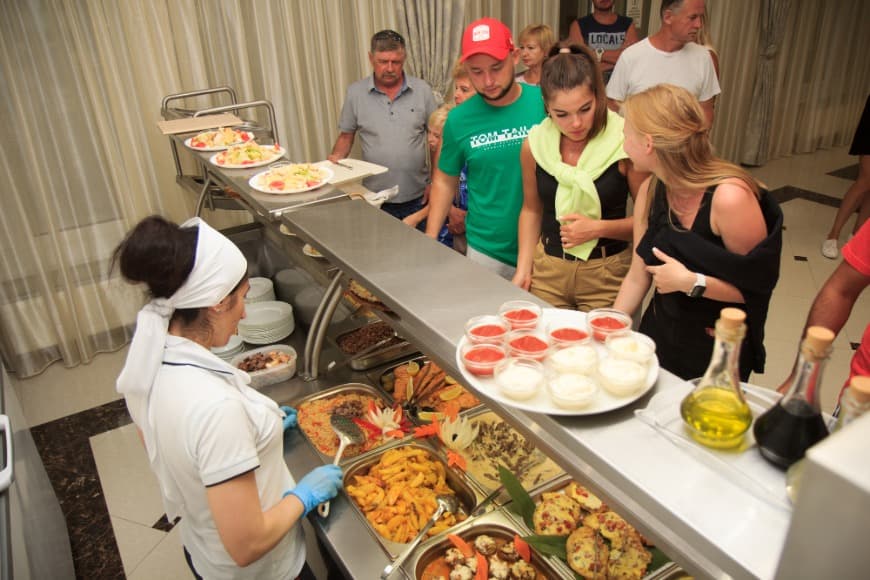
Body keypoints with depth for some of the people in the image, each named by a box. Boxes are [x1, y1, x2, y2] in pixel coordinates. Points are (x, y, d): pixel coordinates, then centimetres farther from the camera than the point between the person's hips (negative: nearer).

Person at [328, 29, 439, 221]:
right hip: (375, 198, 0)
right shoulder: (355, 92, 0)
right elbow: (346, 136, 9)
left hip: (417, 198, 1)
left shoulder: (422, 90, 0)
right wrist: (336, 158, -11)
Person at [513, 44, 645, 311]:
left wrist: (598, 228, -19)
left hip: (607, 272, -2)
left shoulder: (625, 144, -14)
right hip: (547, 269, 3)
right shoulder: (534, 145, -4)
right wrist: (523, 268, 2)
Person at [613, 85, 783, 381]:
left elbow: (759, 287, -18)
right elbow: (637, 277, -1)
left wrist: (691, 282, -29)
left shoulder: (729, 197, -27)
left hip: (719, 349, -5)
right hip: (660, 332, 6)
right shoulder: (650, 190, -6)